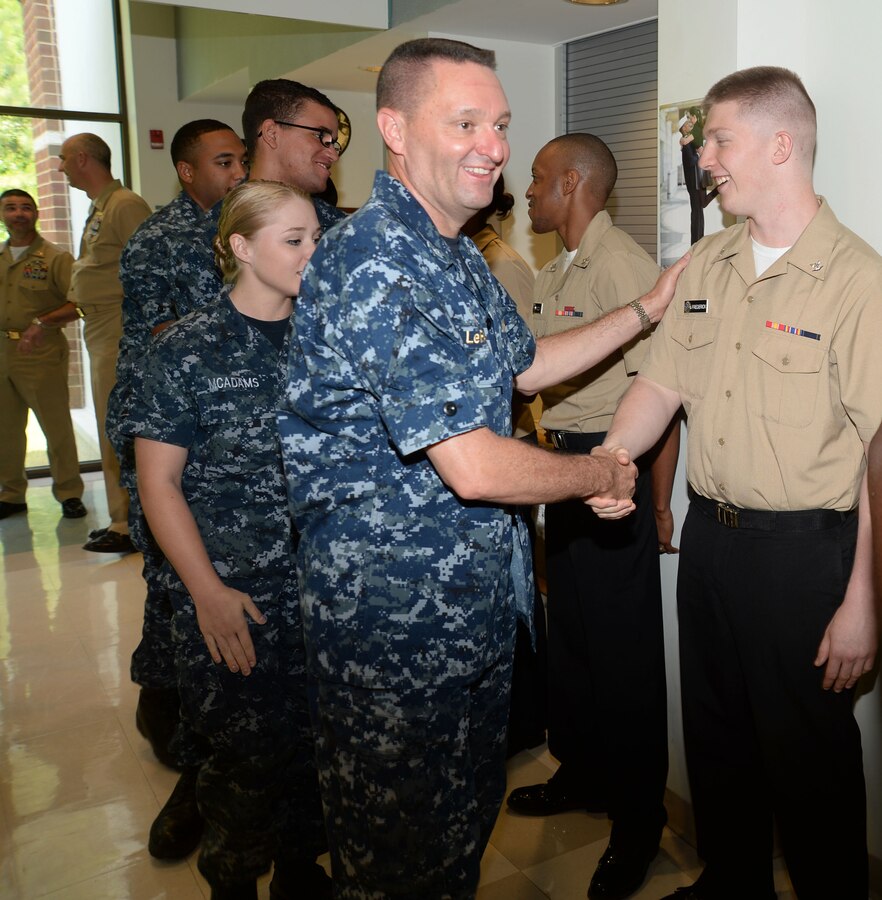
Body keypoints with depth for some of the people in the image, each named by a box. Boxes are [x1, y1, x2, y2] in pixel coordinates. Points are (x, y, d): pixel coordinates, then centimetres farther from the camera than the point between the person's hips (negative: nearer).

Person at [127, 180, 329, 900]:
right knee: (248, 755, 5)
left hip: (324, 586, 4)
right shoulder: (187, 350, -8)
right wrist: (207, 591, -13)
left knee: (316, 740, 12)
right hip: (231, 595, -4)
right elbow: (158, 481, -7)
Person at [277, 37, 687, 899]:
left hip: (477, 592, 9)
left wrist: (649, 307, 16)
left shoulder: (460, 259, 9)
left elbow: (523, 366, 22)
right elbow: (474, 467, -27)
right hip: (389, 605, -9)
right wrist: (601, 475, -9)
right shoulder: (373, 264, -24)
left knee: (470, 807, 25)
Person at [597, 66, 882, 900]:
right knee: (715, 735, 21)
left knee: (808, 754, 9)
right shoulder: (705, 264, 6)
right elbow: (661, 383, 9)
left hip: (804, 549, -6)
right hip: (709, 533, 7)